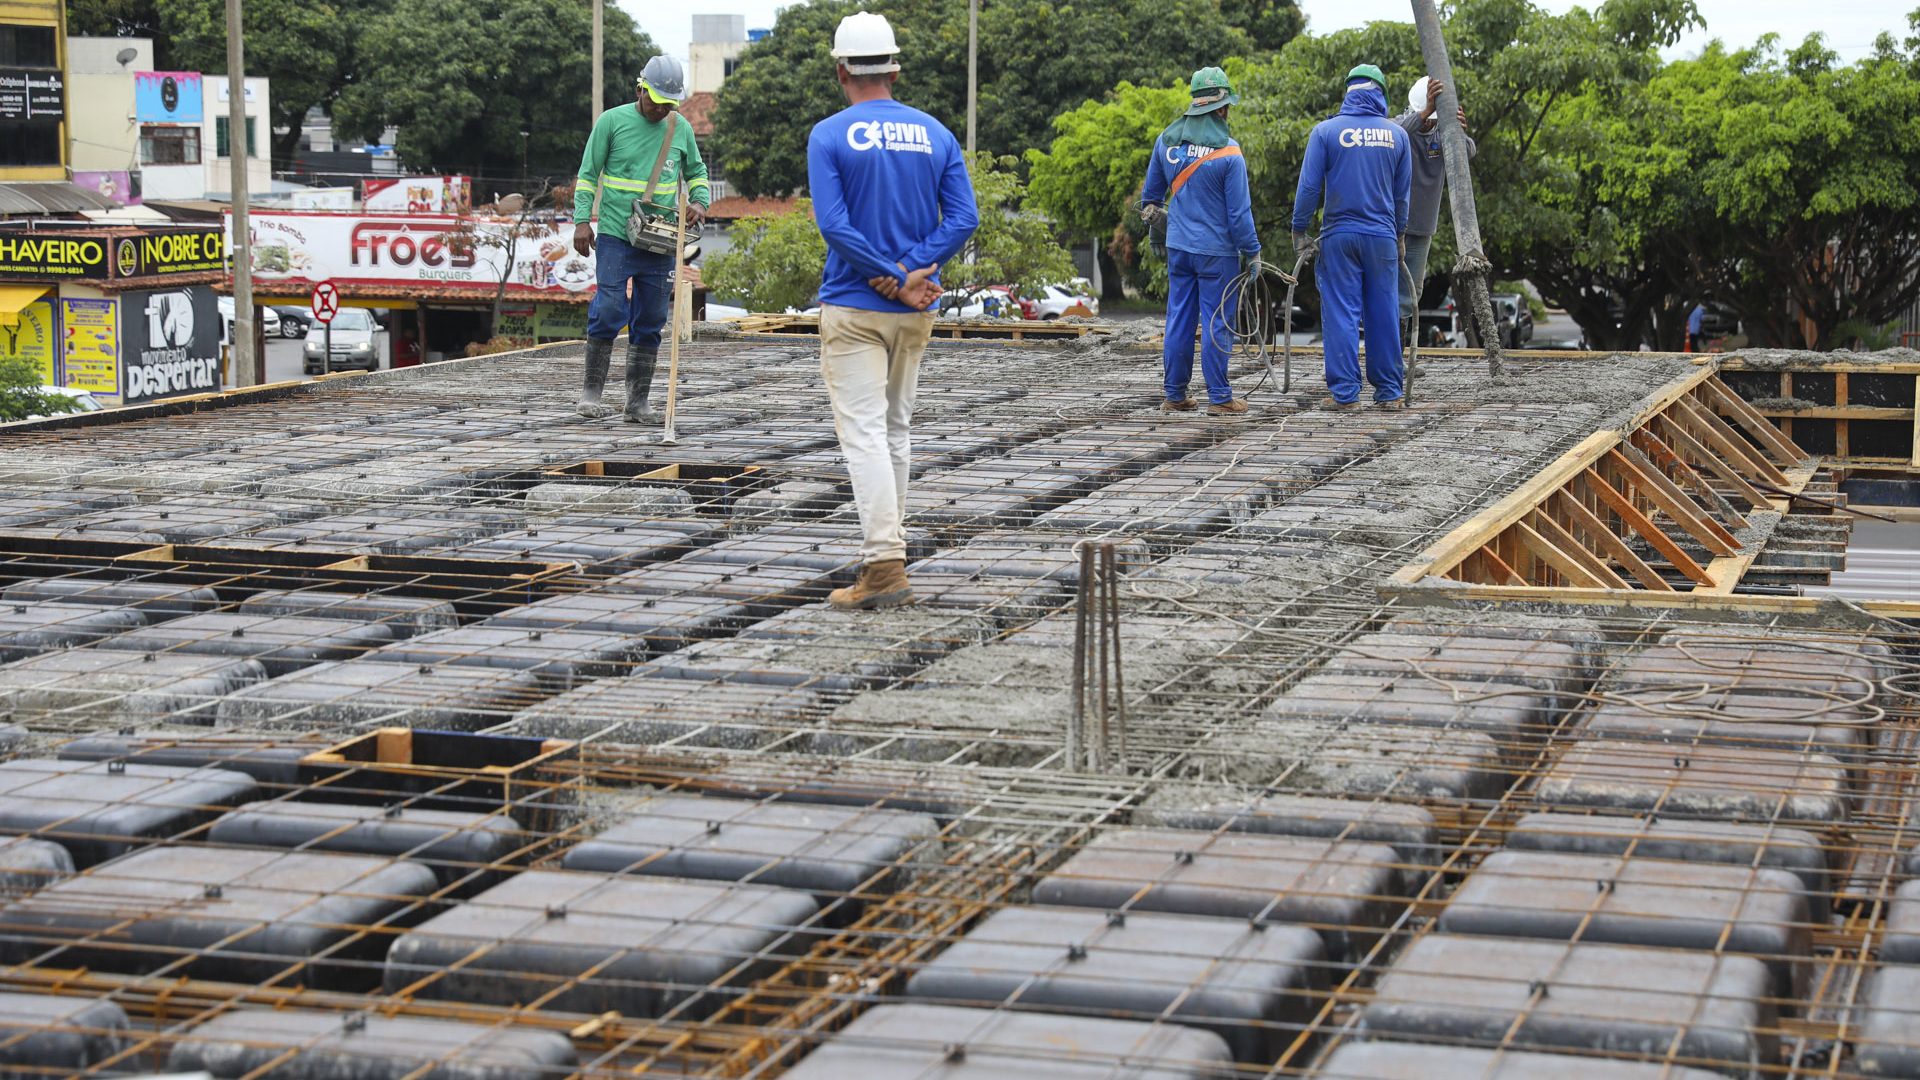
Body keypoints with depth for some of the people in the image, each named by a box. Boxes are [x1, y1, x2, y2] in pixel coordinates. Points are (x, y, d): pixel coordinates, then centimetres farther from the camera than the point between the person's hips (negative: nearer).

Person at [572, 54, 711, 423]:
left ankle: (638, 402, 11)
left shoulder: (681, 129, 10)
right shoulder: (612, 121, 0)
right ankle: (591, 392, -2)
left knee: (650, 323, 5)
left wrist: (699, 202, 3)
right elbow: (588, 173, 2)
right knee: (609, 312, -12)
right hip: (615, 237, -4)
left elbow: (696, 172, 23)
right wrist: (582, 220, -7)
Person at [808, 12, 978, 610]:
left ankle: (885, 567, -18)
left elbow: (833, 224, -16)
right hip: (915, 312, 5)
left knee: (863, 432, -8)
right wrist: (908, 272, -10)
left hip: (853, 309, -5)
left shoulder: (829, 136, -7)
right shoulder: (935, 134, 5)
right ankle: (887, 547, 26)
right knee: (897, 430, 17)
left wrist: (897, 281, -13)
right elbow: (964, 218, -4)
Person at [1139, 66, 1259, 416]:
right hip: (1217, 251, -5)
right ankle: (1219, 398, 3)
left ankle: (1174, 396, 14)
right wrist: (1251, 252, -3)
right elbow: (1239, 211, -11)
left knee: (1179, 319, 10)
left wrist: (1152, 219, 35)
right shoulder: (1228, 153, -14)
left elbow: (1151, 189, 17)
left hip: (1178, 247, 5)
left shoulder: (1166, 140, 3)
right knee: (1216, 323, 0)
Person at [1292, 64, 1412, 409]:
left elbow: (1309, 186, -5)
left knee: (1341, 314, 1)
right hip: (1382, 236, 2)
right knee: (1384, 314, 7)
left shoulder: (1326, 131, -3)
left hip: (1339, 237, -2)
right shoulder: (1396, 134, 5)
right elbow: (1402, 193, 12)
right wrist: (1399, 233, 24)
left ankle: (1345, 393, -2)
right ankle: (1389, 392, 10)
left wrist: (1299, 231, 3)